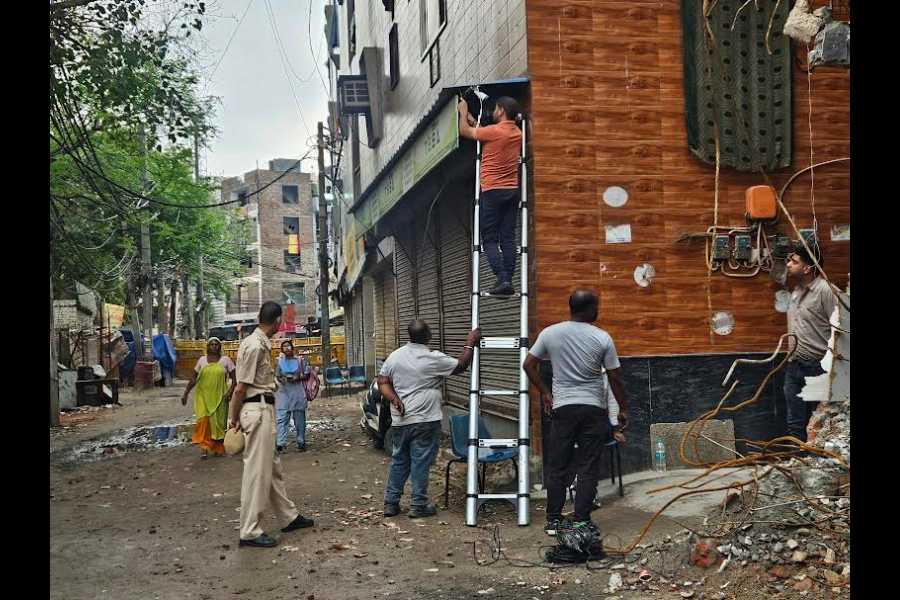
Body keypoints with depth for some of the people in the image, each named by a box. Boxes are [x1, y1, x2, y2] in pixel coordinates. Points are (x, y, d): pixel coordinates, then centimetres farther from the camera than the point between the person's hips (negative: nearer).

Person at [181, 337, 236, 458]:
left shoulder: (225, 360, 4)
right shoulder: (202, 360, 8)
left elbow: (234, 378, 3)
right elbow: (193, 379, 11)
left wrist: (230, 391, -11)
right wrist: (185, 393, 5)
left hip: (219, 396, -1)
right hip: (203, 395, 1)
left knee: (218, 421, 3)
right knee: (203, 419, -13)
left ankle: (218, 448, 17)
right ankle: (204, 446, -8)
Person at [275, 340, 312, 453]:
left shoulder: (300, 360, 2)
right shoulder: (280, 361, 10)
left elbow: (307, 375, 4)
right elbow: (277, 376, 17)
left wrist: (297, 378, -13)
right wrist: (281, 379, -5)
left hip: (298, 392, -2)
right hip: (283, 392, 2)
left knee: (299, 420, 5)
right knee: (281, 418, -8)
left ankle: (301, 443, 16)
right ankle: (280, 444, -10)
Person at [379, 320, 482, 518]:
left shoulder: (394, 356, 4)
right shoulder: (433, 359, -12)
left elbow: (382, 382, 5)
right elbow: (461, 365, -1)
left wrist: (394, 399, -4)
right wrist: (470, 344, 9)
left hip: (399, 421, 5)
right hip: (425, 421, -5)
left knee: (398, 461, 14)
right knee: (421, 463, 3)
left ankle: (391, 503, 19)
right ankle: (418, 505, 9)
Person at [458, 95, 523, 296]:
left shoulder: (495, 131, -12)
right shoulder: (518, 133, 10)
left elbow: (465, 131, 3)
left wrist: (463, 112, 19)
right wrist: (470, 117, 31)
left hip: (492, 191, -6)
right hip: (513, 190, 6)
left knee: (489, 239, -2)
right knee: (508, 238, 5)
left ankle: (502, 279, -13)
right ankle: (508, 281, 1)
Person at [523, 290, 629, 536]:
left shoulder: (550, 333, -1)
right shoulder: (602, 338, -6)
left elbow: (528, 365, 4)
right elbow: (615, 379, -1)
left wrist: (545, 392, 15)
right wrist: (623, 409, 11)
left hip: (562, 408, 2)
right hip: (594, 409, -1)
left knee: (557, 467, 10)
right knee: (588, 469, 5)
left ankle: (553, 521, 15)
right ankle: (581, 522, 6)